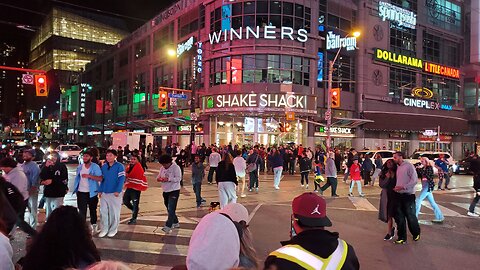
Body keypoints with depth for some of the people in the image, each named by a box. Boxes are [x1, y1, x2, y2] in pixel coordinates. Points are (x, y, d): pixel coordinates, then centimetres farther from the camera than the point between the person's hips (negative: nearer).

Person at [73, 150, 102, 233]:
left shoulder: (95, 166, -11)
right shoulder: (80, 167, 5)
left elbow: (100, 178, -19)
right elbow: (77, 178, 16)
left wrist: (89, 176, -29)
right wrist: (75, 189, 12)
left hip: (92, 192, -3)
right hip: (81, 192, 3)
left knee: (92, 210, 13)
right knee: (82, 210, 2)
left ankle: (93, 224, 30)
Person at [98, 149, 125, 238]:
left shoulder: (119, 166, -8)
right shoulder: (104, 166, 10)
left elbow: (121, 179, -13)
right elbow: (102, 179, 15)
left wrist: (118, 191, -20)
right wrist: (100, 190, 8)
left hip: (115, 193, -5)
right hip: (104, 193, 5)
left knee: (114, 212, 5)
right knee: (103, 211, 9)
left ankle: (113, 229, 18)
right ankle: (104, 229, 21)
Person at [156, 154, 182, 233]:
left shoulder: (176, 167, -14)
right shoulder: (162, 168, 8)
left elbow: (178, 178, -21)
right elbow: (159, 176, 12)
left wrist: (168, 179, -29)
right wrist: (159, 178, -12)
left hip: (174, 191, -8)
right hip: (165, 191, 8)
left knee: (171, 209, -13)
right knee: (169, 208, 16)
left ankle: (168, 226, -15)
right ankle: (175, 223, 33)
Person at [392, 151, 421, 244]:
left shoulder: (409, 166, -9)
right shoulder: (397, 167, 12)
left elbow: (414, 180, -15)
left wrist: (403, 187, -20)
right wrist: (395, 187, 4)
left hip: (408, 195, -6)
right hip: (398, 195, 6)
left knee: (411, 216, 6)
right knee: (399, 217, 7)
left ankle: (416, 233, 30)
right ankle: (402, 237, 16)